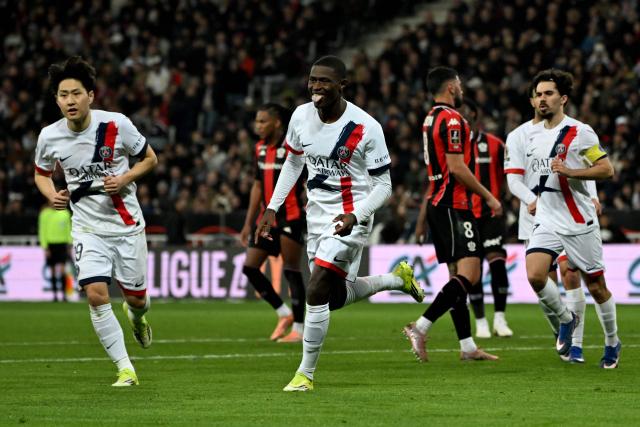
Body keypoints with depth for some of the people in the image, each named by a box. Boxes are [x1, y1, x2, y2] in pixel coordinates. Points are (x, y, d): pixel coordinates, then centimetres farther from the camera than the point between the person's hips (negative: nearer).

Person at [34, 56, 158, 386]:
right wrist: (52, 195, -9)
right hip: (87, 228, 1)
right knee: (95, 294, -17)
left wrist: (124, 179, -17)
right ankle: (125, 369, -7)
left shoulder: (116, 125, -13)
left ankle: (136, 316, 47)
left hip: (127, 225, -1)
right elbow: (41, 174, 13)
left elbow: (149, 159, 1)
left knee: (136, 298, 6)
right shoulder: (49, 137, -6)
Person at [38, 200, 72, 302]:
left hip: (62, 244, 1)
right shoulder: (45, 214, 0)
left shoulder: (65, 213, 9)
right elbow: (42, 231, -1)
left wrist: (69, 245, 8)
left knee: (62, 270, -8)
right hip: (50, 244, -1)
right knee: (53, 272, 3)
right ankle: (54, 295, 9)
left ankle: (64, 294, -9)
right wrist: (45, 248, -7)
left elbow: (68, 230, 14)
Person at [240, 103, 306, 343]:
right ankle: (284, 313, 16)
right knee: (249, 267, 2)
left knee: (292, 271, -6)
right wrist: (248, 223, 18)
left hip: (291, 218, -8)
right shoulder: (261, 148, 11)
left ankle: (298, 328, 1)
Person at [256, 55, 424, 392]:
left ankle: (305, 373, -5)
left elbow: (383, 185, -11)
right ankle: (398, 279, 38)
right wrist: (272, 208, 8)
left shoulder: (366, 127, -17)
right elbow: (293, 163, 16)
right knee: (337, 298, 13)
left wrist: (354, 216, -27)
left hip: (350, 220, -7)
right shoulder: (301, 116, -2)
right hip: (316, 216, 7)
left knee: (317, 292, -18)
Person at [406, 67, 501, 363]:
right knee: (468, 275, -15)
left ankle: (467, 347, 9)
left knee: (458, 276, 10)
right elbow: (457, 167, -20)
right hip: (454, 207, -10)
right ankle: (420, 328, -22)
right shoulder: (451, 119, -12)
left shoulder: (431, 119, 18)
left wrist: (422, 220, 25)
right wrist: (488, 197, -11)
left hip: (438, 205, 10)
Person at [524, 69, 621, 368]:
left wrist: (569, 172, -22)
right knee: (534, 276, -17)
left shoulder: (580, 132, -9)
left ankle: (612, 342, 24)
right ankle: (565, 319, 9)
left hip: (579, 223, -4)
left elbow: (607, 170, -12)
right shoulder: (533, 134, 9)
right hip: (546, 220, 4)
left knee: (596, 286, 4)